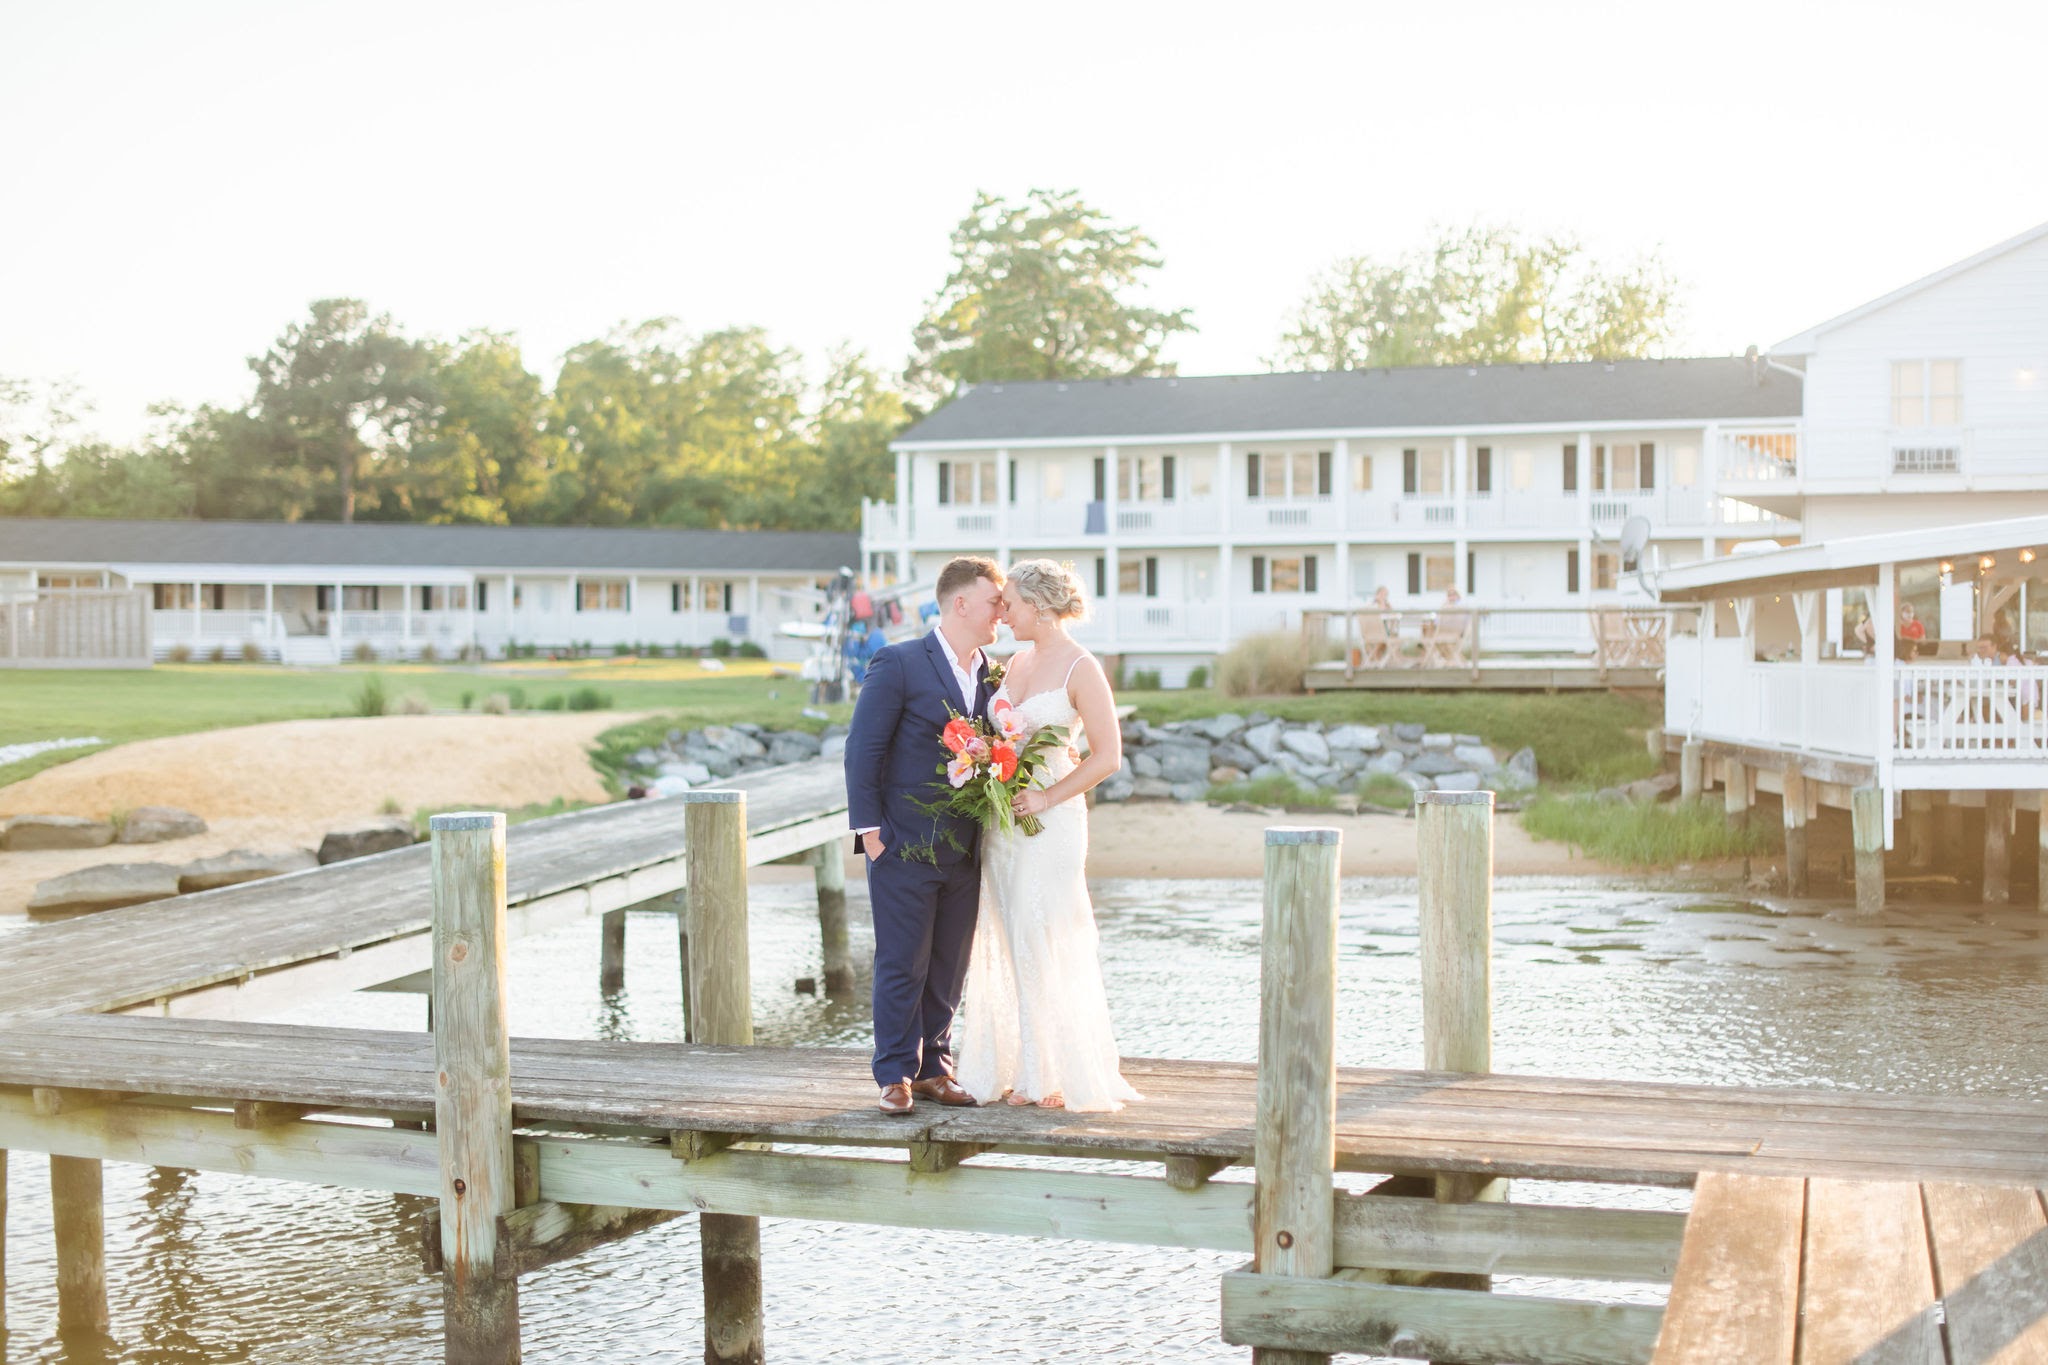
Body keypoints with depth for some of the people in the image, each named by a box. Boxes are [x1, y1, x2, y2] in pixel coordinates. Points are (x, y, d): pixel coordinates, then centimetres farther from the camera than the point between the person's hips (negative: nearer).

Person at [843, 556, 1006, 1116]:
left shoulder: (992, 675, 10)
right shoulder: (898, 664, -7)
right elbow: (863, 749, -8)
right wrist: (868, 828, -12)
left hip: (964, 853, 6)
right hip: (905, 847, -6)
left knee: (949, 968, 11)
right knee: (901, 966, 0)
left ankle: (934, 1068, 22)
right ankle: (896, 1078, 9)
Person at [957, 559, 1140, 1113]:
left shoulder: (1081, 669, -10)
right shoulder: (1017, 661, 12)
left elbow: (1107, 756, -13)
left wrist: (1046, 797, -17)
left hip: (1050, 819, -7)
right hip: (1001, 817, 7)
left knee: (1047, 944, -3)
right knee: (1007, 943, 9)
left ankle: (1065, 1074, 9)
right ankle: (1019, 1068, 17)